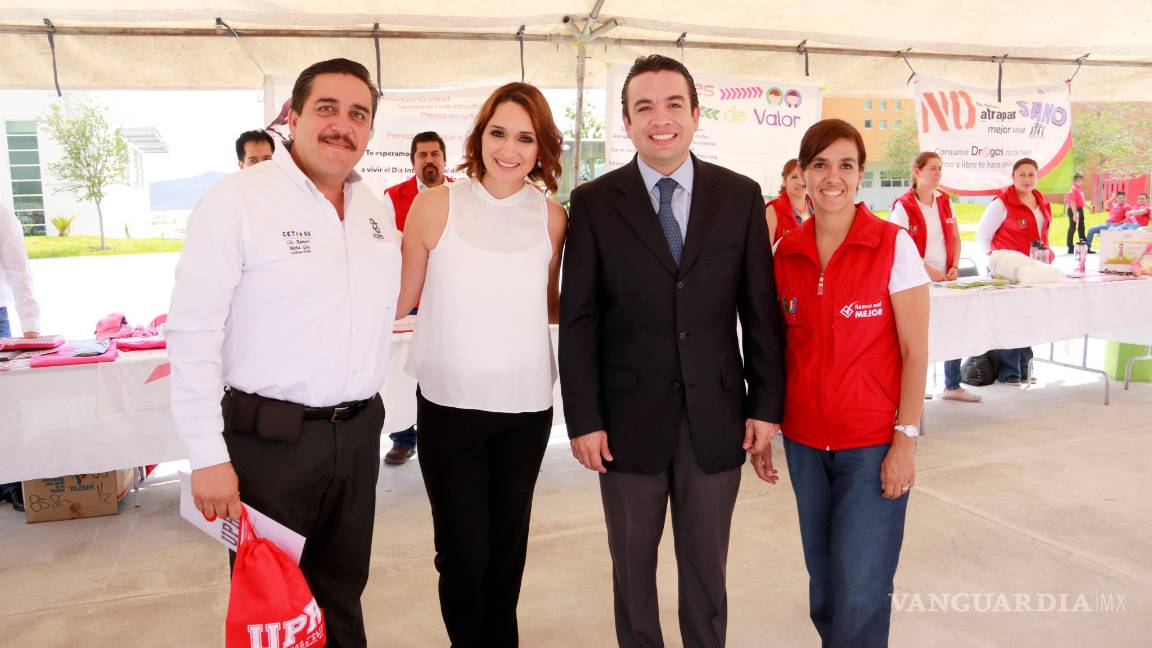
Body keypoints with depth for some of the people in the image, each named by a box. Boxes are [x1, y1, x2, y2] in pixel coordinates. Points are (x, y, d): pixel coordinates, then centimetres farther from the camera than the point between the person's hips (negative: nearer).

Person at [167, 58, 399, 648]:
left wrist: (362, 413, 14)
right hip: (269, 438, -5)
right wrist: (208, 457, -16)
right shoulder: (236, 201, -12)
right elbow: (192, 336, -14)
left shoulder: (376, 207, 7)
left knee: (342, 596, 20)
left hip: (358, 433, 5)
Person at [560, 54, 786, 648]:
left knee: (707, 568, 16)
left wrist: (766, 403, 1)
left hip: (716, 415, 1)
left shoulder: (740, 196, 1)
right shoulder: (594, 202, -3)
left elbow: (761, 310, 3)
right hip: (629, 417, 0)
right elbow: (579, 321, -4)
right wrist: (584, 419, -7)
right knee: (632, 565, 16)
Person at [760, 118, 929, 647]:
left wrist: (905, 440, -11)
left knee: (858, 590, -1)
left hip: (872, 444, -4)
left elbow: (915, 351, -7)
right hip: (804, 442, 4)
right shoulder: (786, 253, 3)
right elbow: (781, 349, 8)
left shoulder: (894, 246, -8)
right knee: (823, 581, 15)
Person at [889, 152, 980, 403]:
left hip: (944, 278, 6)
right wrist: (928, 270, -19)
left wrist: (954, 267, 1)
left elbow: (955, 238, 15)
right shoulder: (903, 205, -9)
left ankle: (952, 386, 20)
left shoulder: (945, 201, 10)